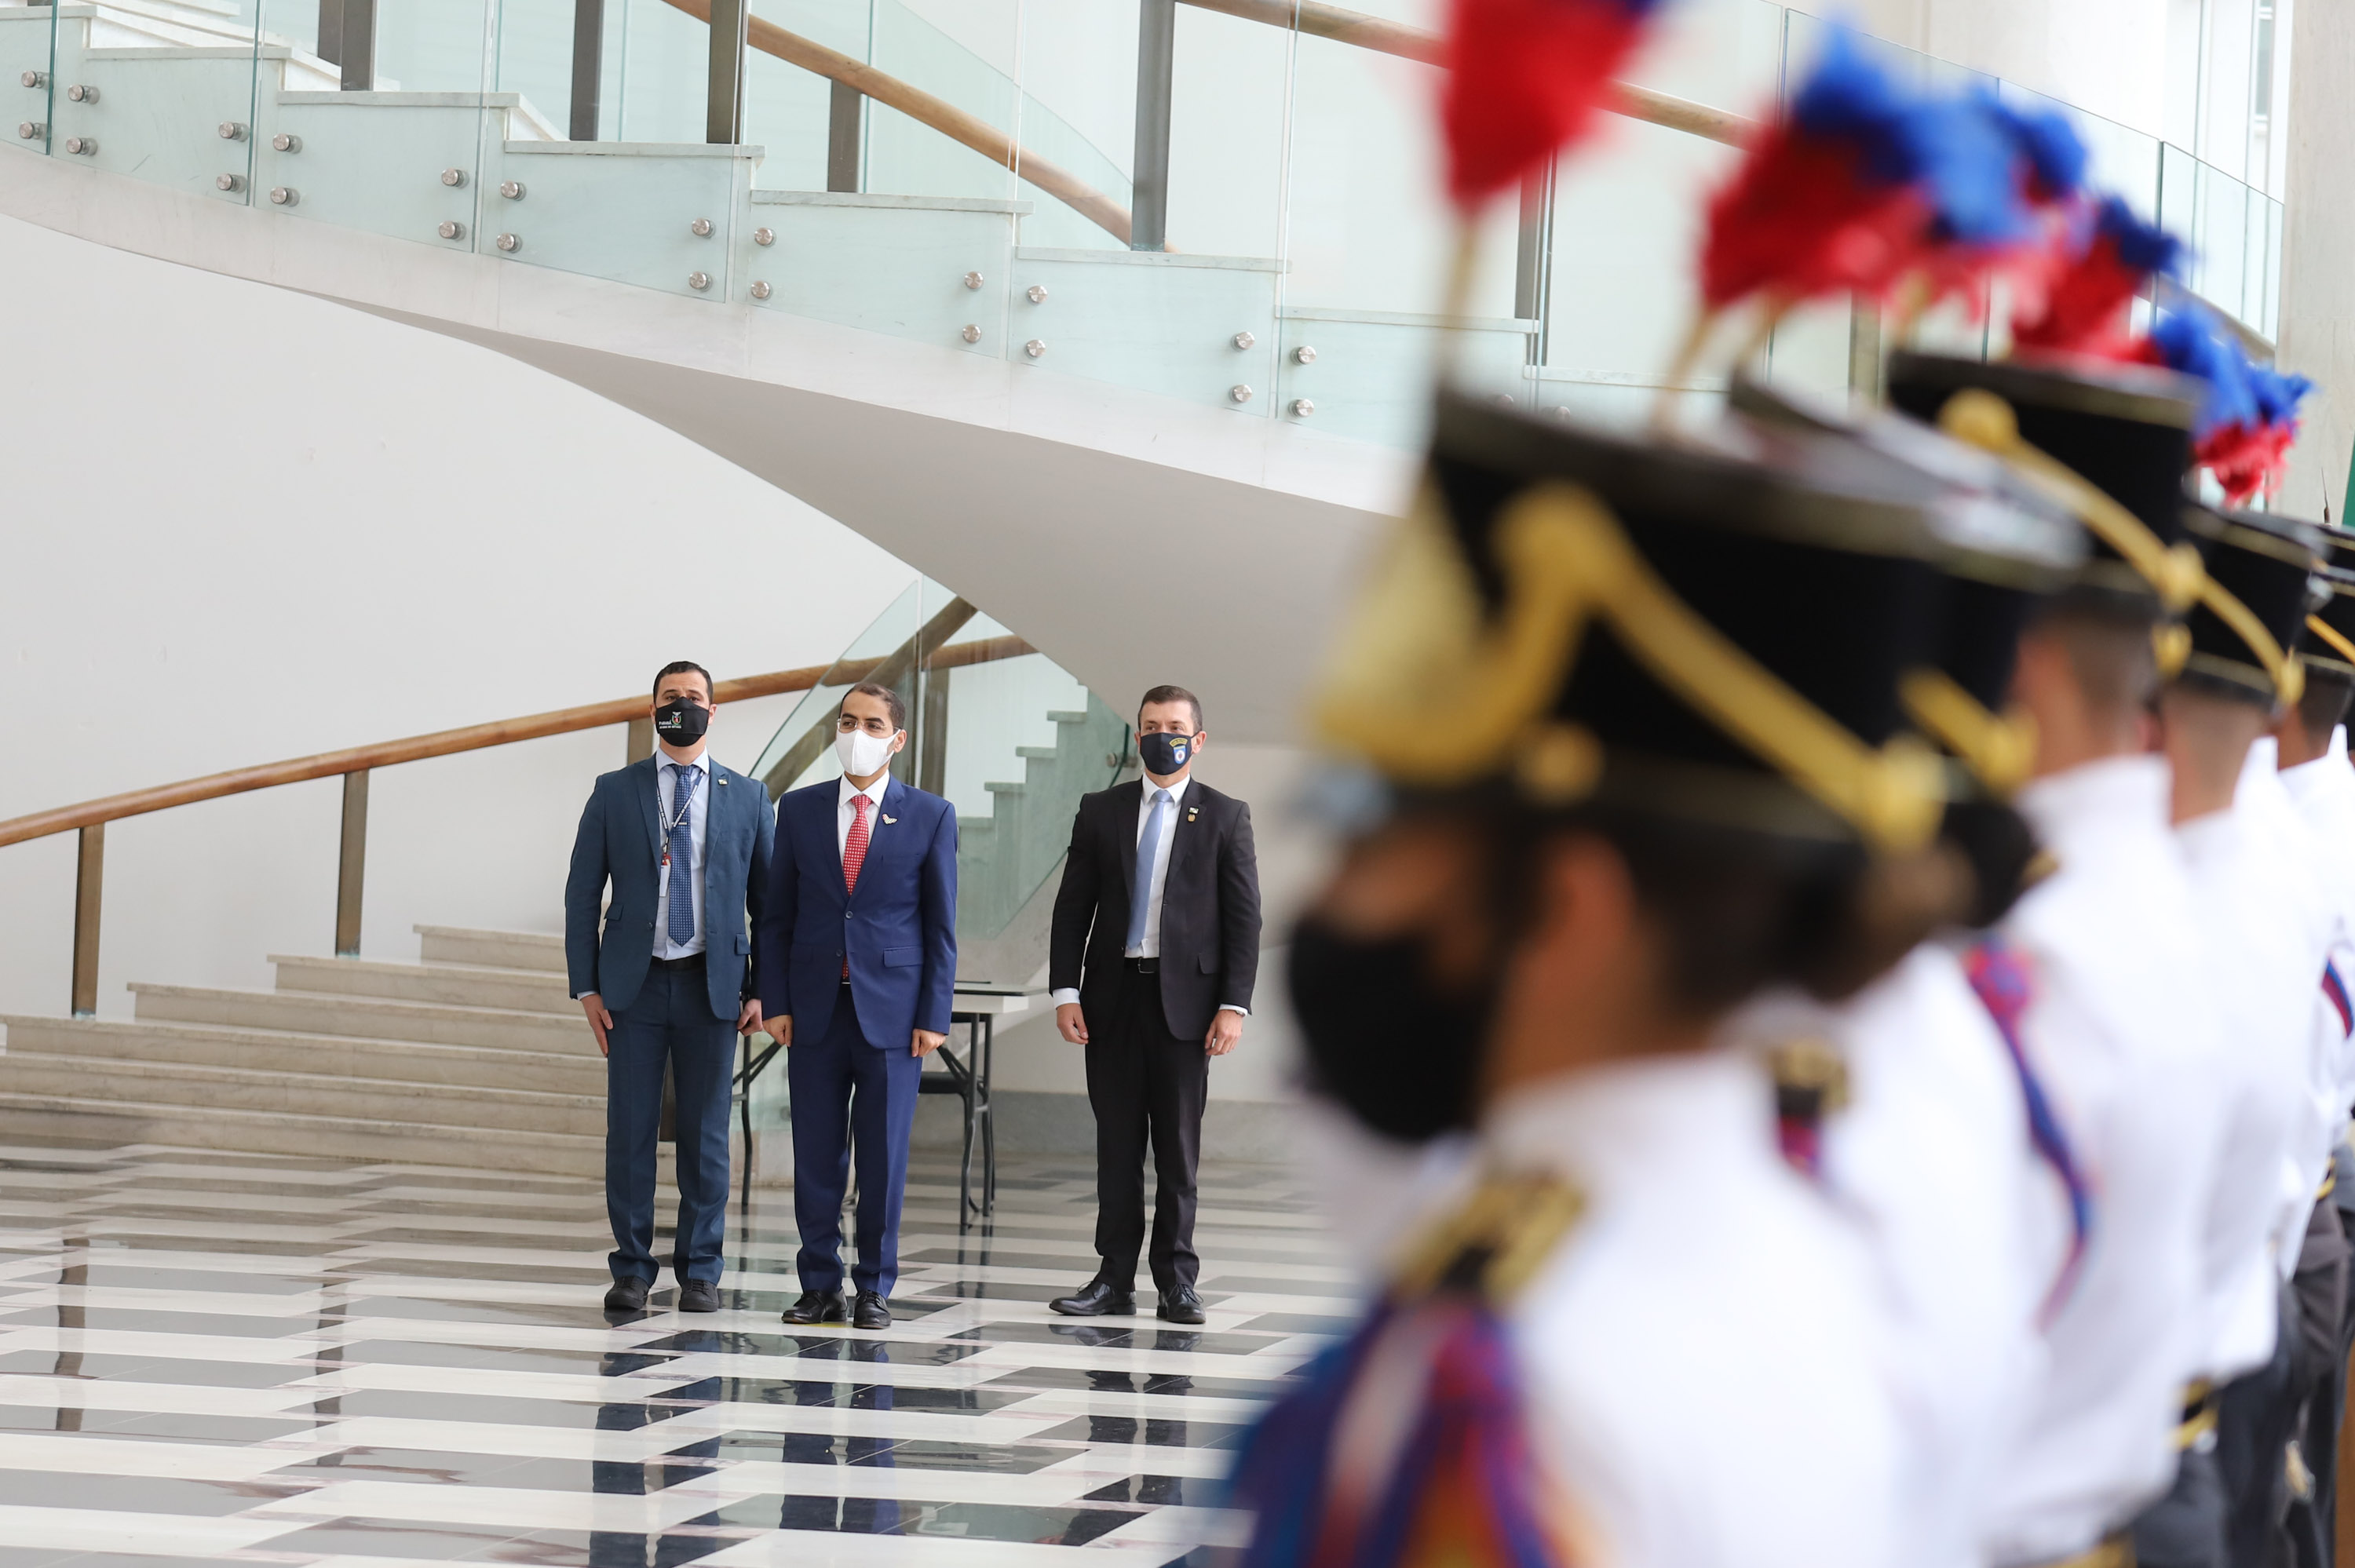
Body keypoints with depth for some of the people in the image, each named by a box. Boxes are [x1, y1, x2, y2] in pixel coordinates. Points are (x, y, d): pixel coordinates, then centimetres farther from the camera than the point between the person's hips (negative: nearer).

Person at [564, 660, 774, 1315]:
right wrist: (586, 987, -2)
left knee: (706, 1134, 3)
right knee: (630, 1130, -1)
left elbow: (767, 900, 8)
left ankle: (700, 1272, 11)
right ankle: (631, 1270, 7)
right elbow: (582, 894, 6)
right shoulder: (615, 793, 6)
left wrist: (762, 990, 0)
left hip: (711, 985, 0)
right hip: (636, 984, 0)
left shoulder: (747, 798, 7)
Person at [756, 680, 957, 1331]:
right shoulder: (800, 809, 7)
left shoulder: (931, 816, 3)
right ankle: (821, 1287, 11)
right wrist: (775, 1002, 0)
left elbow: (941, 924, 2)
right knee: (815, 1155, 3)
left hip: (892, 1010, -2)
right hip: (816, 1009, 2)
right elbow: (777, 915, 9)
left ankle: (875, 1289, 10)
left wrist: (933, 1015, -4)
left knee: (883, 1156, 1)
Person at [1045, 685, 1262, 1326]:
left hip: (1184, 1000, -2)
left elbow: (1244, 918, 0)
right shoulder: (1100, 812, 9)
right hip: (1113, 997, 2)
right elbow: (1072, 907, 7)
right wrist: (1065, 992, -3)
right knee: (1117, 1144, 5)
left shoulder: (1224, 817, 3)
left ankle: (1177, 1281, 7)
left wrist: (1234, 1005, -8)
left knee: (1179, 1148, 2)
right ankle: (1115, 1279, 9)